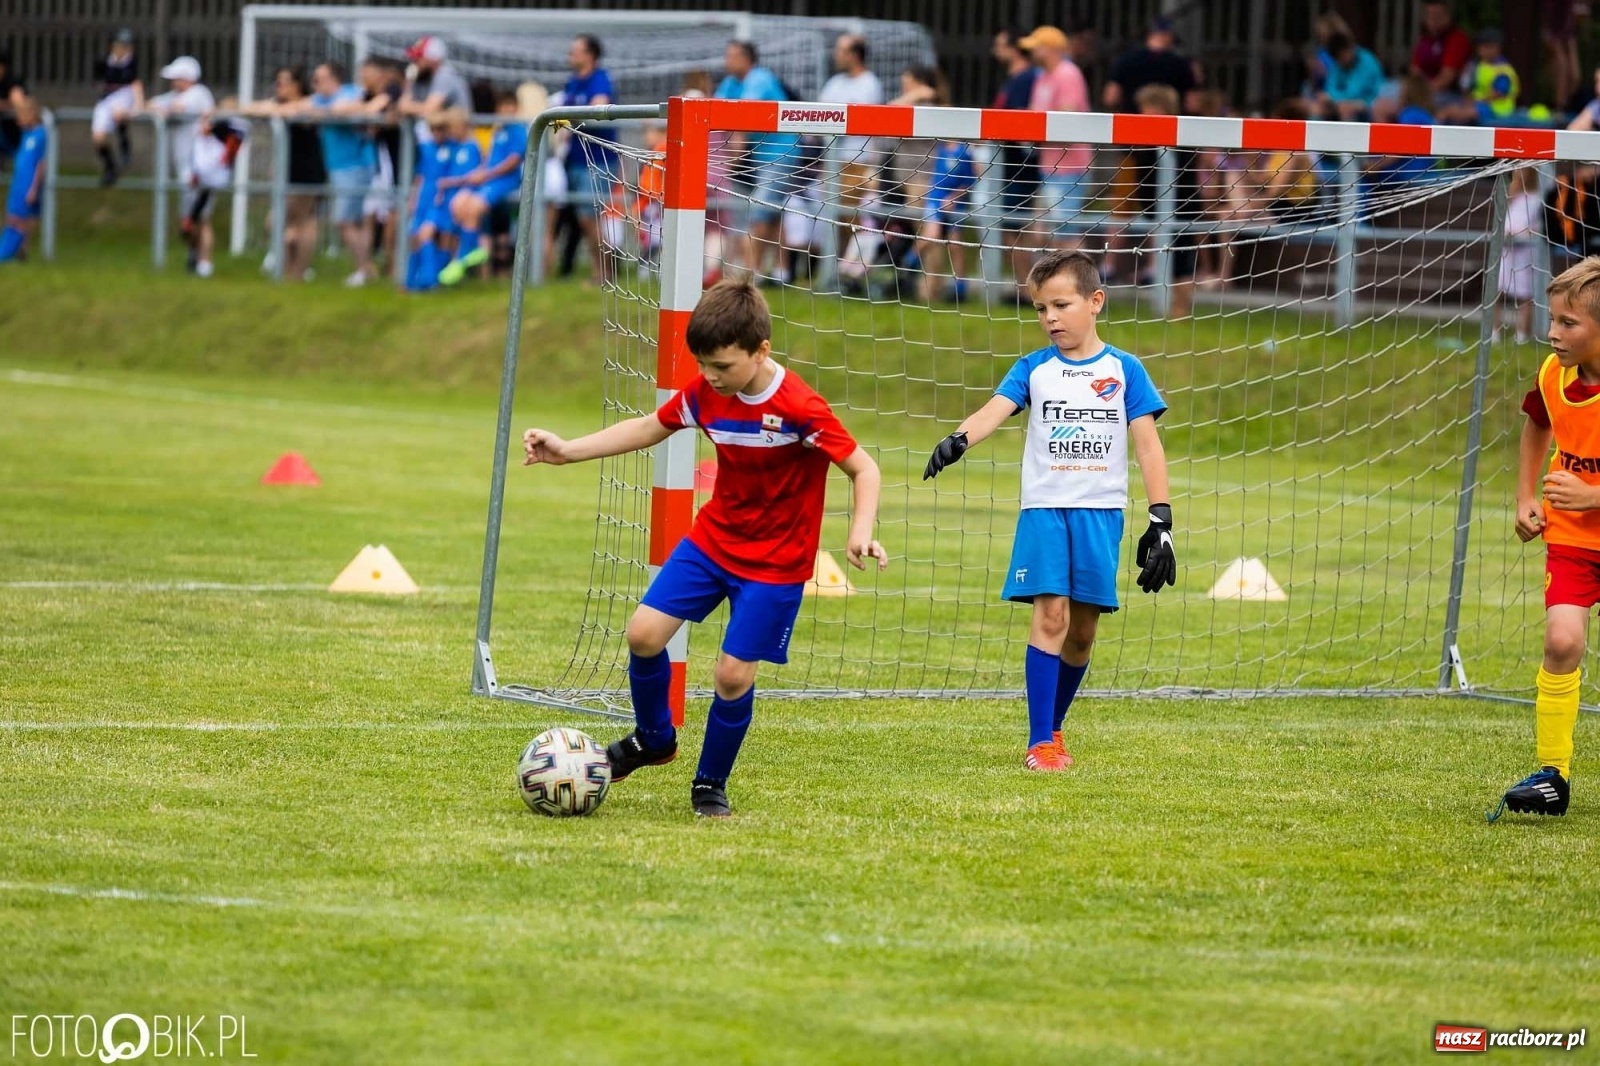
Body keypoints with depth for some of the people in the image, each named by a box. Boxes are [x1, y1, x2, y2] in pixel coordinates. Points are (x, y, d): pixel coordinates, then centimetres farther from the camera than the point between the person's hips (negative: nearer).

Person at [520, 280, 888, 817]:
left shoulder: (799, 409, -25)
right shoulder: (706, 392, -7)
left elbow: (864, 469, -19)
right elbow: (648, 429, 9)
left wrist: (861, 531, -36)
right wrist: (567, 450, 3)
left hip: (775, 562, -5)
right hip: (712, 540, 5)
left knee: (734, 673, -8)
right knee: (643, 633, -6)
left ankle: (710, 786, 16)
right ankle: (653, 739, 21)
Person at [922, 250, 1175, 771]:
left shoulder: (1123, 370, 4)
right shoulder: (1033, 369, 5)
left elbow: (1147, 444, 2)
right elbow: (995, 410, -11)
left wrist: (1161, 520, -4)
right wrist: (957, 440, -33)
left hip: (1100, 513, 1)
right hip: (1044, 508, -1)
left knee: (1083, 628, 5)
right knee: (1050, 614, -12)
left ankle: (1054, 725, 25)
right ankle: (1040, 742, -11)